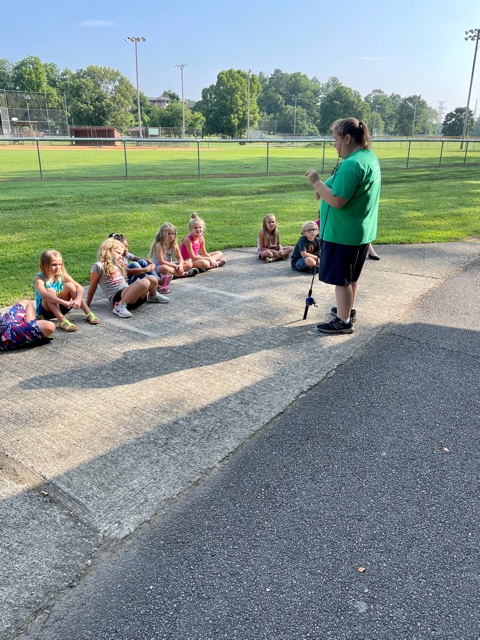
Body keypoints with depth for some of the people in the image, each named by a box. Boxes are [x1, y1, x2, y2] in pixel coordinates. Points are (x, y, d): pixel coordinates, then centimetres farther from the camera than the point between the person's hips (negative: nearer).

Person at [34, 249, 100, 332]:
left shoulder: (62, 275, -7)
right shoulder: (39, 279, -20)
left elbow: (80, 287, -15)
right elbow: (43, 294, -40)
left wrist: (78, 299, -37)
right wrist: (64, 302, -51)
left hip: (59, 307, 4)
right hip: (45, 310, -4)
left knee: (69, 285, -16)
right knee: (50, 291, -31)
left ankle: (88, 314, -19)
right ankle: (61, 320, -44)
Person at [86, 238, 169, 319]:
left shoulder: (119, 265, 27)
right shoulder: (99, 266, 2)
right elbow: (92, 287, 5)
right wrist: (87, 304, 9)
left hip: (128, 294, 8)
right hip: (117, 297, -8)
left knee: (152, 279, -11)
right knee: (144, 283, -31)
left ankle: (152, 296, 20)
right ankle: (120, 306, -31)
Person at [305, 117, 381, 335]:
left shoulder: (351, 164, -24)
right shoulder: (369, 156, 9)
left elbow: (337, 201, -27)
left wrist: (317, 182, -17)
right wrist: (325, 189, 5)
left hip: (343, 233, -10)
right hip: (360, 230, 10)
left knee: (341, 278, 2)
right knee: (350, 275, 23)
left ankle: (343, 321, 12)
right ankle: (348, 309, 38)